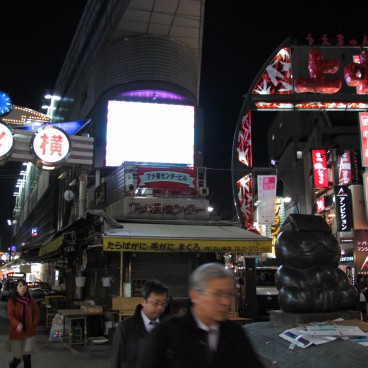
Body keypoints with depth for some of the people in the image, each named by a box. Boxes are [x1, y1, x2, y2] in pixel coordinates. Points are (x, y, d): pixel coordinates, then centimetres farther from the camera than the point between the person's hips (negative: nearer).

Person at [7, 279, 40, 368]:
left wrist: (34, 323, -2)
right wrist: (17, 324, -30)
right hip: (17, 332, -2)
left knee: (27, 357, -4)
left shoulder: (31, 300, 3)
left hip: (29, 332, 2)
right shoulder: (12, 301, -7)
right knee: (18, 357, 10)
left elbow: (36, 313, 11)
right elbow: (10, 315, -13)